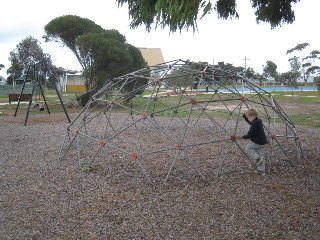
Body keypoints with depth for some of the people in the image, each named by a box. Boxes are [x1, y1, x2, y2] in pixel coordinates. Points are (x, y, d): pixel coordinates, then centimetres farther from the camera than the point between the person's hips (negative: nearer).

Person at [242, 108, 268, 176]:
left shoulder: (255, 123, -19)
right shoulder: (258, 121, 11)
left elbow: (251, 133, -19)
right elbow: (251, 123, 31)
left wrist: (245, 137, -2)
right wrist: (245, 116, 27)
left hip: (258, 142, -10)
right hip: (262, 142, 10)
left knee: (248, 147, 8)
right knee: (261, 156, 14)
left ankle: (257, 158, -3)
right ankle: (262, 171, 18)